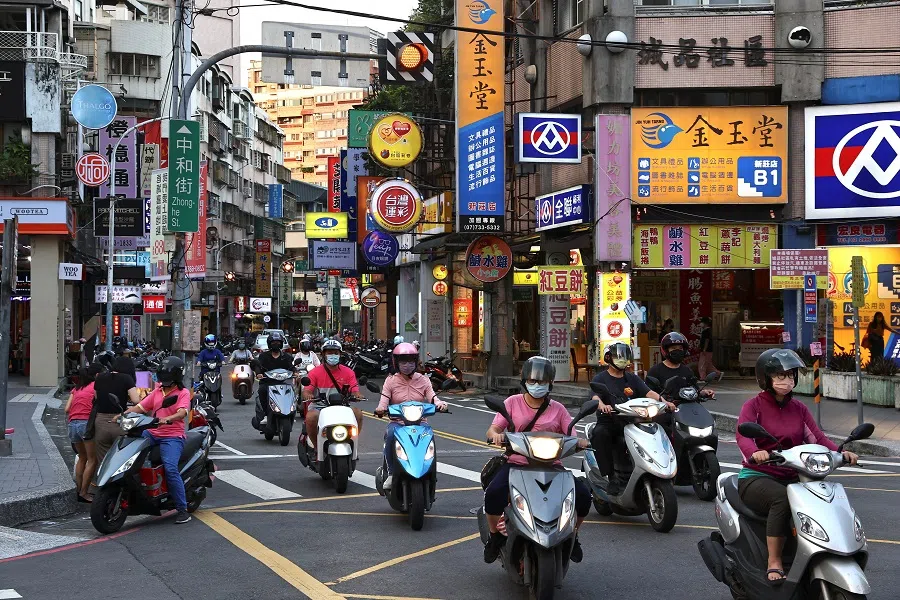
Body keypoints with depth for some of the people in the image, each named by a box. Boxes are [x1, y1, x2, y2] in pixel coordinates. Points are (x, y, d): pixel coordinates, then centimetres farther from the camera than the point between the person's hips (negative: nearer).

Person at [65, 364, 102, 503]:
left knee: (82, 458, 20)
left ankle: (78, 490, 18)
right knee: (92, 460, 0)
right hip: (87, 423, -7)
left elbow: (67, 409, 13)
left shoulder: (76, 389, 22)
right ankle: (84, 493, -3)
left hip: (72, 424, 7)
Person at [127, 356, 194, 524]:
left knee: (170, 468, -25)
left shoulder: (183, 393, 2)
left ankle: (182, 509, -18)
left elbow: (182, 413, -16)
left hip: (173, 436, -6)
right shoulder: (157, 392, 20)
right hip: (152, 433, 6)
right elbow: (140, 407, 15)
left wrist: (167, 419, -36)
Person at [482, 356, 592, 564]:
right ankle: (495, 536, -2)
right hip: (517, 463, -1)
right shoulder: (513, 402, 9)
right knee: (493, 492, -30)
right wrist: (496, 435, -22)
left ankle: (571, 536, 9)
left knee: (583, 494, -20)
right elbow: (492, 430, 2)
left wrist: (580, 442, -18)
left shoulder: (557, 409, 12)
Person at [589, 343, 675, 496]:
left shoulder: (632, 379, 20)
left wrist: (664, 402, -16)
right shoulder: (600, 379, 8)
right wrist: (603, 406, -37)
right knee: (599, 434, -36)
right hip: (608, 423, -3)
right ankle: (610, 478, -33)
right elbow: (595, 397, -12)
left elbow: (648, 392, 5)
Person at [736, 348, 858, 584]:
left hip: (791, 477, 5)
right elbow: (743, 434, -20)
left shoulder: (798, 408, 15)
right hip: (756, 477, -5)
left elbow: (817, 437, 2)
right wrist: (754, 452, -43)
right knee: (783, 499, -37)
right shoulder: (754, 405, -1)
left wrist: (840, 452, -19)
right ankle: (774, 563, -29)